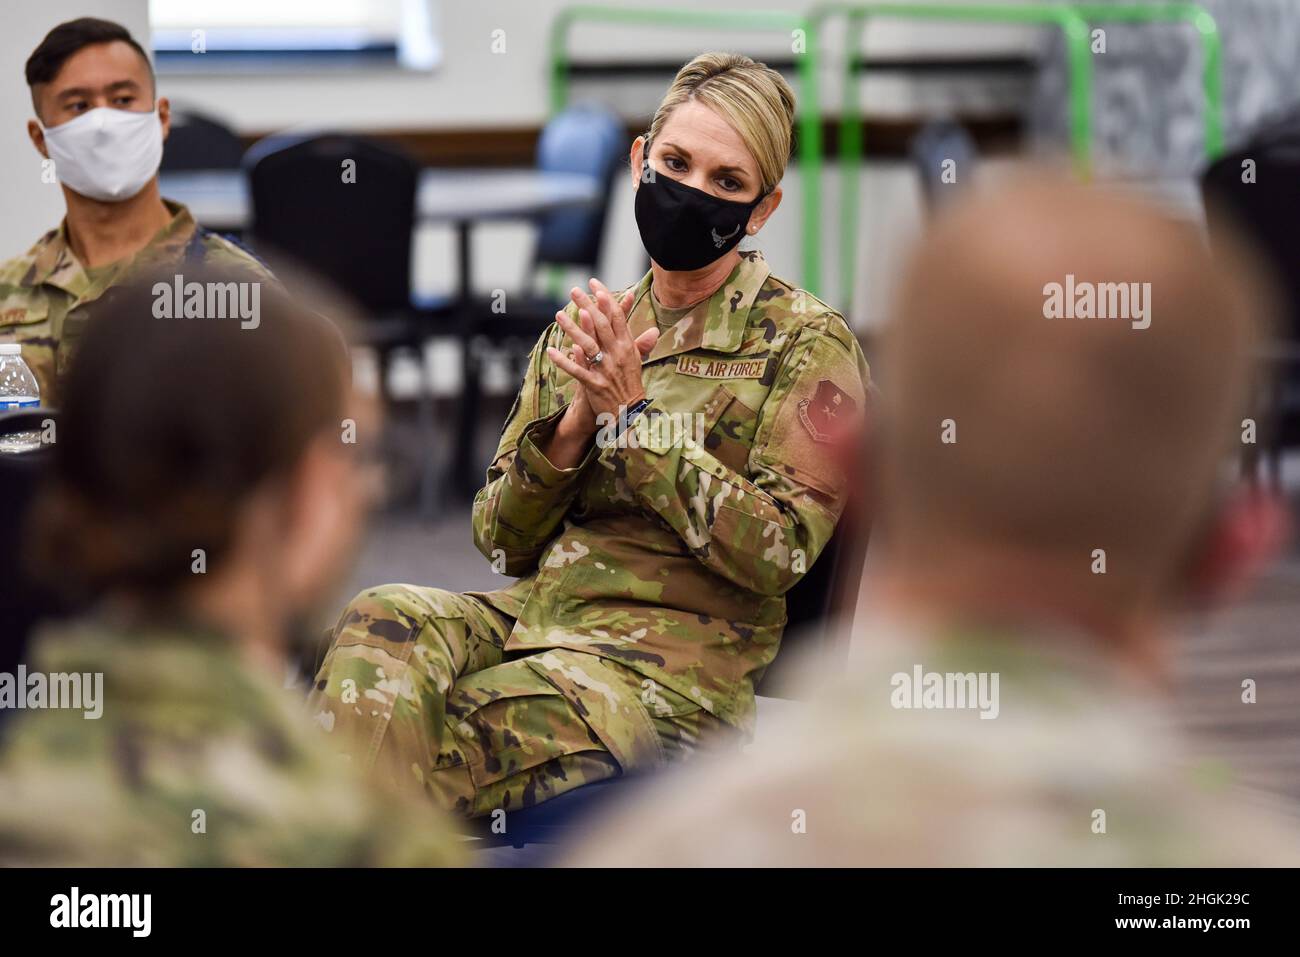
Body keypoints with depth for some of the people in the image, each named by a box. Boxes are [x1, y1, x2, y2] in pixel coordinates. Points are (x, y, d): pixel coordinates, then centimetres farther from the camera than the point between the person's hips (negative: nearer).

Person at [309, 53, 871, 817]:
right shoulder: (582, 333, 16)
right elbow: (501, 541, 13)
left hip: (674, 655, -5)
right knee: (383, 625, -29)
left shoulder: (808, 343, 2)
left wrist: (636, 417, -12)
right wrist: (575, 424, -6)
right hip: (535, 608, 5)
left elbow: (778, 552, -10)